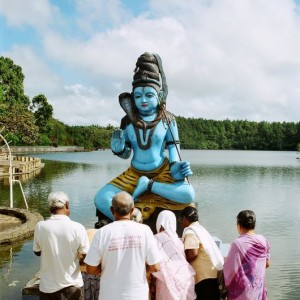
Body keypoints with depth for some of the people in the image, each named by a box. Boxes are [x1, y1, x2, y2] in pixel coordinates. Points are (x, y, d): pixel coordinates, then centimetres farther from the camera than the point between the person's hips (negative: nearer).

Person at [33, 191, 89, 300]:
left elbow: (37, 252, 4)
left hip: (48, 286, 1)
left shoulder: (40, 226, -12)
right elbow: (84, 257, -8)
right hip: (72, 285, -1)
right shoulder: (77, 228, -16)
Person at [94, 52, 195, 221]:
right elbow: (126, 154, 5)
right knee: (101, 199, -19)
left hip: (162, 172, -1)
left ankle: (148, 186, -14)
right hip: (135, 173, 1)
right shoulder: (128, 121, -1)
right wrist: (118, 149, -17)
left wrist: (176, 167, -19)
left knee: (188, 195, -29)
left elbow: (173, 147, -1)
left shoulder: (167, 120, -4)